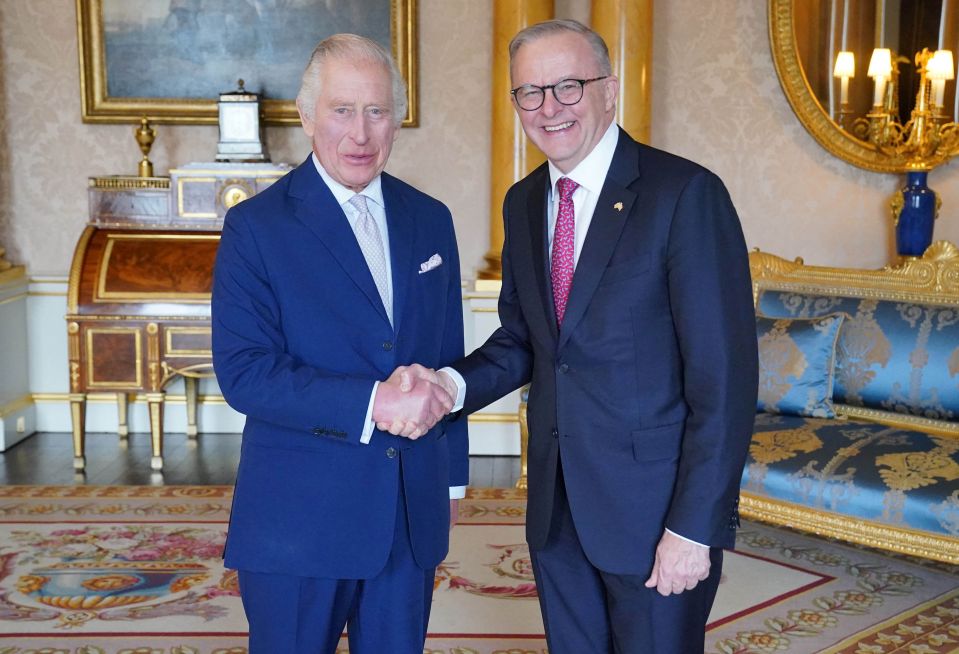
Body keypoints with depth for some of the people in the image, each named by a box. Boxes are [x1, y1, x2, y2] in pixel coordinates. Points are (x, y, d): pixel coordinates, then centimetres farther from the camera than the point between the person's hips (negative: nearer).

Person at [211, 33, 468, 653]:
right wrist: (370, 403, -24)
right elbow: (244, 372, -16)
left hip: (414, 516, 4)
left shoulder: (431, 221, 7)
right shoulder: (256, 226, -7)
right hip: (299, 517, -4)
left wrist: (453, 474, 15)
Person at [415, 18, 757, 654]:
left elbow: (724, 378, -16)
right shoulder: (524, 203, 6)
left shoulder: (685, 194, -15)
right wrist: (454, 383, -7)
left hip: (655, 508, -6)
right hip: (556, 506, 6)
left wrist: (695, 527, -17)